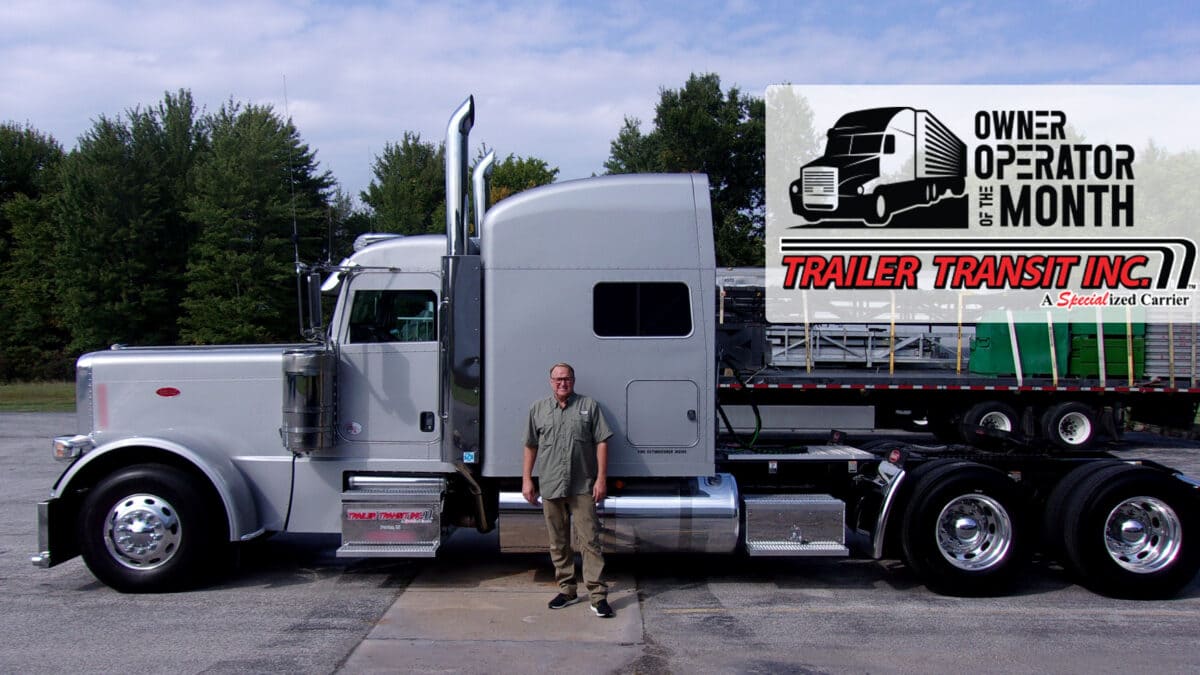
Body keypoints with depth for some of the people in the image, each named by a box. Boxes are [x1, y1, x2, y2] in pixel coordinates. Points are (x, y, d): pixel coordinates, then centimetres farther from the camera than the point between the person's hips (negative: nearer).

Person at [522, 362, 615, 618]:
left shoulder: (589, 406, 4)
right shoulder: (538, 408, 10)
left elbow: (601, 443, 1)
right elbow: (531, 447, 13)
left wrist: (601, 479, -7)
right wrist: (526, 479, 7)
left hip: (583, 487, -3)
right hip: (550, 487, 3)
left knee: (589, 541, -6)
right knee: (558, 544, 11)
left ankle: (598, 595, -4)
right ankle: (566, 590, 23)